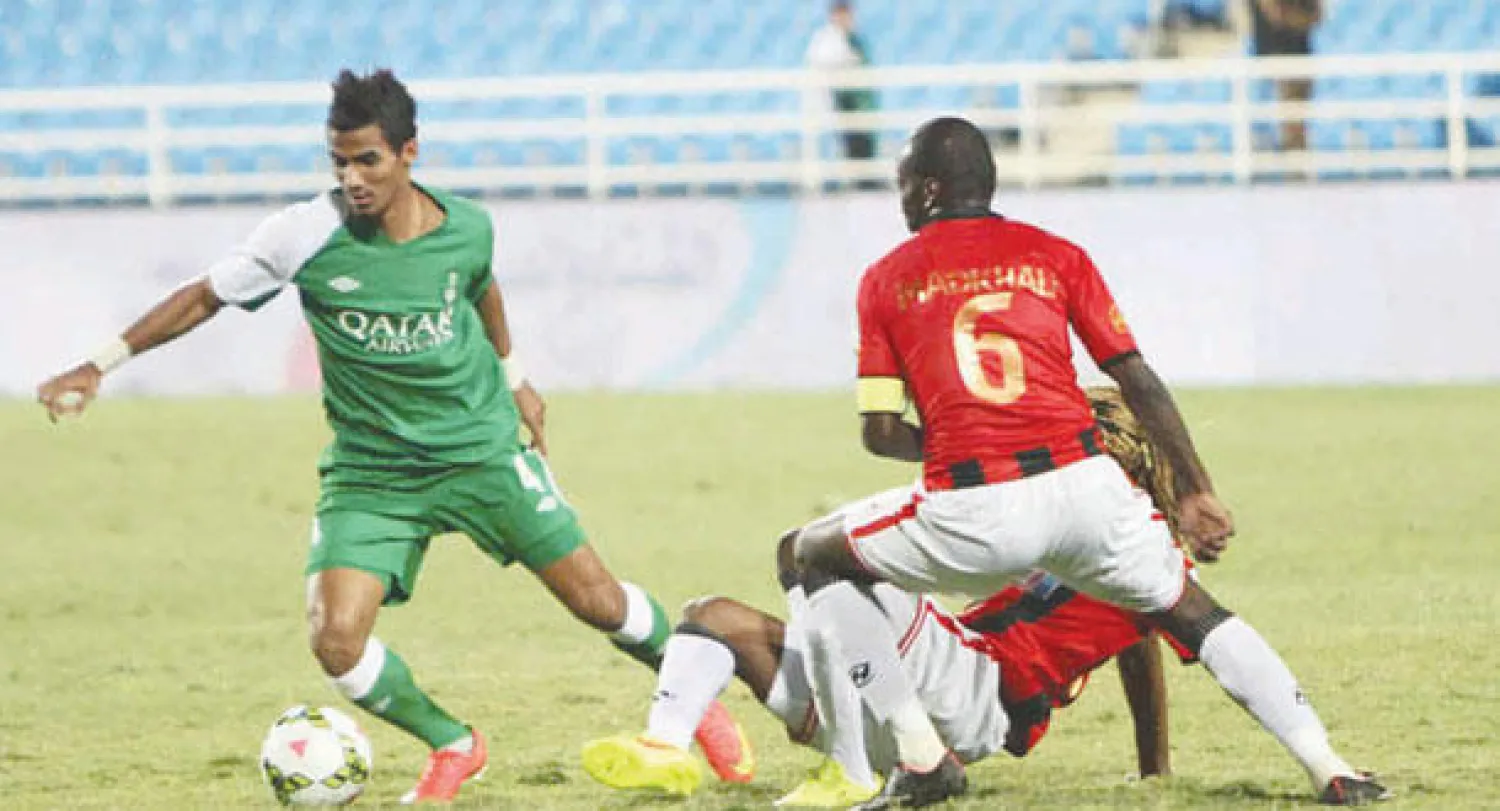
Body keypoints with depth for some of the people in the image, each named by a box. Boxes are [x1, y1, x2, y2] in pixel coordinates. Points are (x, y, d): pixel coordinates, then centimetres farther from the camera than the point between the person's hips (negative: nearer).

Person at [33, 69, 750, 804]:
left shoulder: (466, 229, -9)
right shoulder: (306, 235, -16)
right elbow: (204, 297, -5)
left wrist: (513, 377, 28)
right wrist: (100, 366, -8)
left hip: (482, 449, 1)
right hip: (367, 471, -1)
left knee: (597, 600, 2)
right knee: (336, 640, -18)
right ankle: (454, 749, 8)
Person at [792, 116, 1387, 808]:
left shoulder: (887, 279, 13)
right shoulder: (1054, 255, 16)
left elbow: (881, 432, 9)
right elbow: (1139, 382, 10)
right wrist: (1196, 492, 13)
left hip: (970, 516, -2)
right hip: (1083, 486, 2)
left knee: (816, 556, 20)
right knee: (1190, 610, 22)